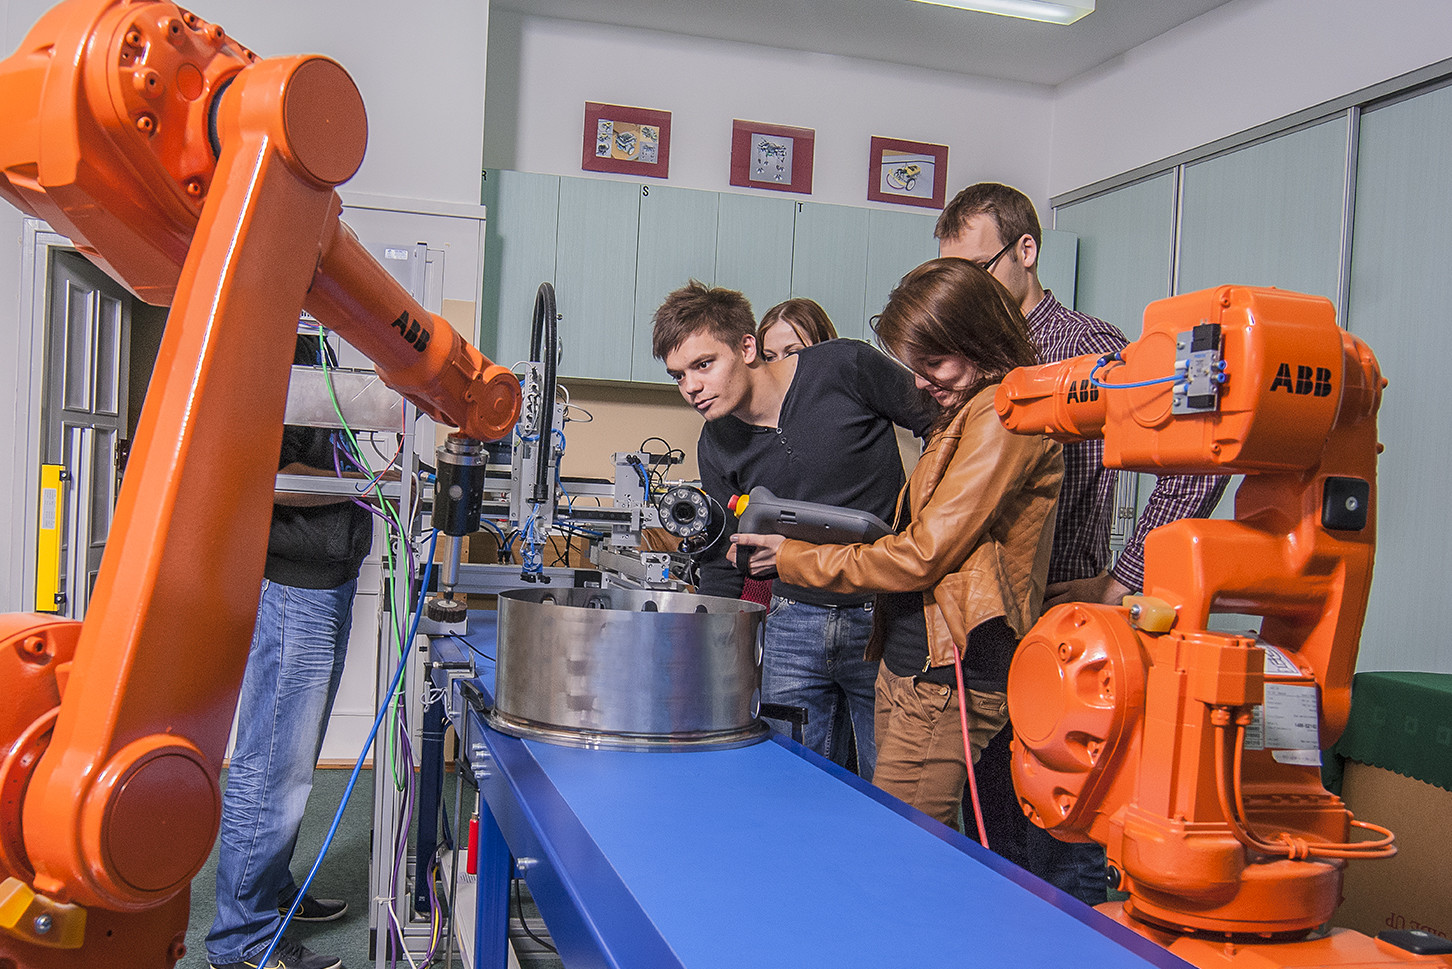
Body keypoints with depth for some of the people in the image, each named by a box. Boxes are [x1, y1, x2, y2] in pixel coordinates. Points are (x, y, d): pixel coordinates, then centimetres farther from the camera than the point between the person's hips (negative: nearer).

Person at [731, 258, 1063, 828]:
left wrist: (796, 559, -5)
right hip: (906, 664, 9)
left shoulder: (1006, 415, -12)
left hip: (949, 676, -9)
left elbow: (923, 556, -15)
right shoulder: (963, 415, 19)